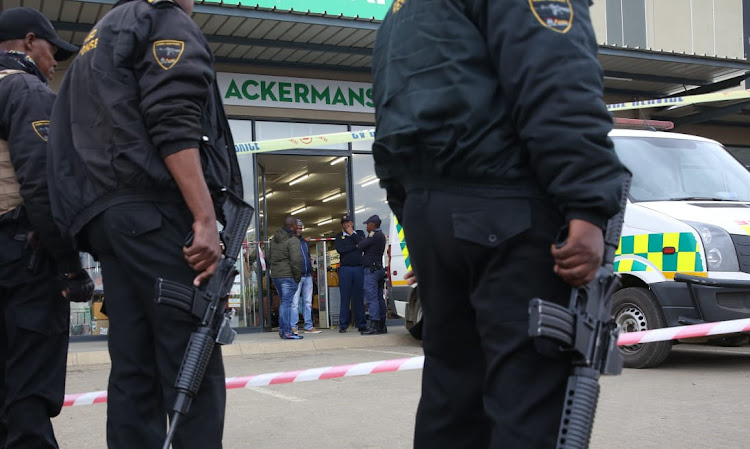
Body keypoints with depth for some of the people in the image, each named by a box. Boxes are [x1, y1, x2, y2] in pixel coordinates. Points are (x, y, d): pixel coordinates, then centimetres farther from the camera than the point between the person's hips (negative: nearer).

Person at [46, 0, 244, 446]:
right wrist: (206, 219, -21)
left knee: (134, 371, 4)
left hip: (105, 214, 8)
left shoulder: (97, 40, 30)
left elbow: (82, 139, 25)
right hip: (158, 212, -8)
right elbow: (174, 123, -14)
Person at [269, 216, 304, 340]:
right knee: (287, 303, -6)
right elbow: (296, 260, -22)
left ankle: (282, 329, 20)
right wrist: (297, 276, -13)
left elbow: (269, 255, 23)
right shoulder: (293, 240, -14)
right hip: (288, 276, -8)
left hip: (275, 275, 8)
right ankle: (287, 332, -6)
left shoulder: (274, 238, 13)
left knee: (284, 302, 17)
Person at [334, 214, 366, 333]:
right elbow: (339, 249, -5)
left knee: (359, 298, 1)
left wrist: (352, 234, 1)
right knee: (345, 298, -3)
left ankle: (361, 324, 5)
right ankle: (343, 325, -1)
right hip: (345, 269, -1)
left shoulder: (359, 233, 16)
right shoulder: (339, 236, 14)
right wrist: (355, 246, -2)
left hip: (359, 268, 1)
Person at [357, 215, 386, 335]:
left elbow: (359, 247, -13)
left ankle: (374, 325, -14)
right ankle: (381, 325, 12)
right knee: (379, 298, 10)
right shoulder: (381, 235, 19)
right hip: (379, 269, 10)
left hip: (371, 269, -10)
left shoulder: (374, 235, -12)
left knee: (371, 298, -11)